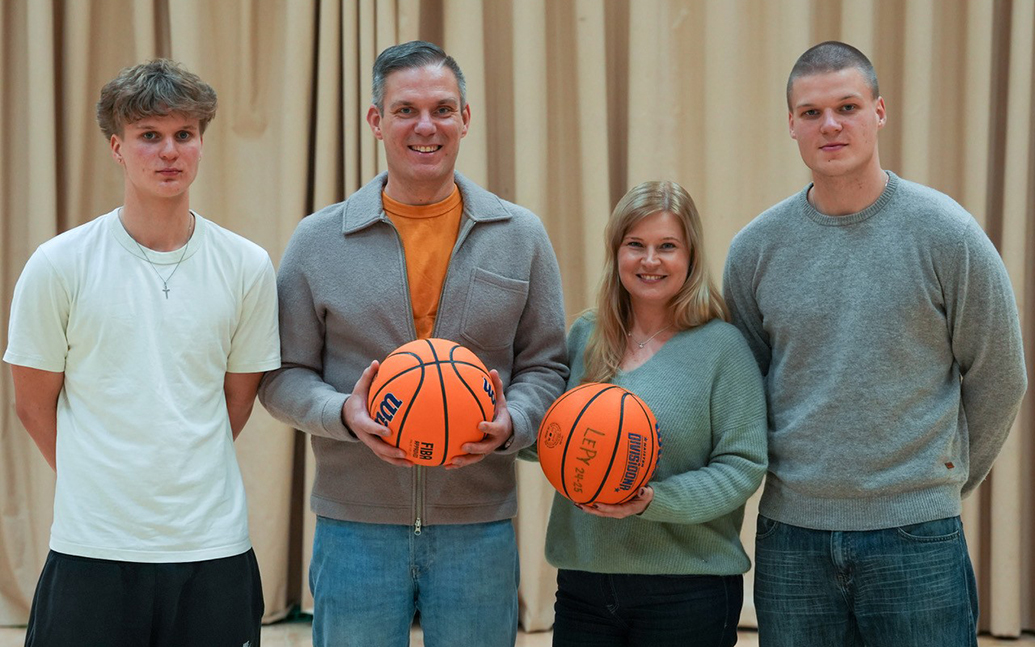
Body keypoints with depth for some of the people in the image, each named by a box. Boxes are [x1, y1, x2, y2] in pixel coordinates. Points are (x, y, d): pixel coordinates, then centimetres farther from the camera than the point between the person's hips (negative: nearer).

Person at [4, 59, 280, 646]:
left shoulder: (248, 268, 2)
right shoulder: (59, 266, -3)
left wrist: (184, 481, 9)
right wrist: (101, 487, 9)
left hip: (215, 550, 2)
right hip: (92, 550, -1)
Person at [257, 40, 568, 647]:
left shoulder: (522, 237, 6)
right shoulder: (317, 242, 3)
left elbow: (545, 365, 8)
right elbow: (284, 376, 4)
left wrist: (512, 423, -12)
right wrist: (344, 414, -16)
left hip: (479, 526, 1)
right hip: (356, 528, -1)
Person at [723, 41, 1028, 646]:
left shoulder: (947, 234, -5)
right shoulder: (756, 248, 3)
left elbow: (998, 381, 4)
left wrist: (943, 479, 10)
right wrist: (805, 476, 12)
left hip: (917, 534, -2)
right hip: (792, 531, 3)